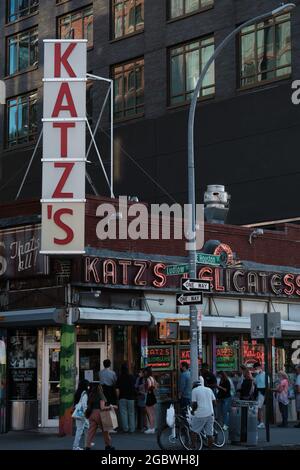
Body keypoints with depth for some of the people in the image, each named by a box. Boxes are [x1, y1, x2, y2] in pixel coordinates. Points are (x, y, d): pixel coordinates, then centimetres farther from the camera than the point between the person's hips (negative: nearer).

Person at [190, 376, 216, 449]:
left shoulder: (195, 390, -2)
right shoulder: (209, 389, 13)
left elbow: (194, 404, -8)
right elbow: (214, 402, 14)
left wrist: (193, 410, 10)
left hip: (200, 415, -5)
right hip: (210, 414, 5)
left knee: (194, 431, 11)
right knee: (210, 434, 7)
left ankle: (194, 446, 8)